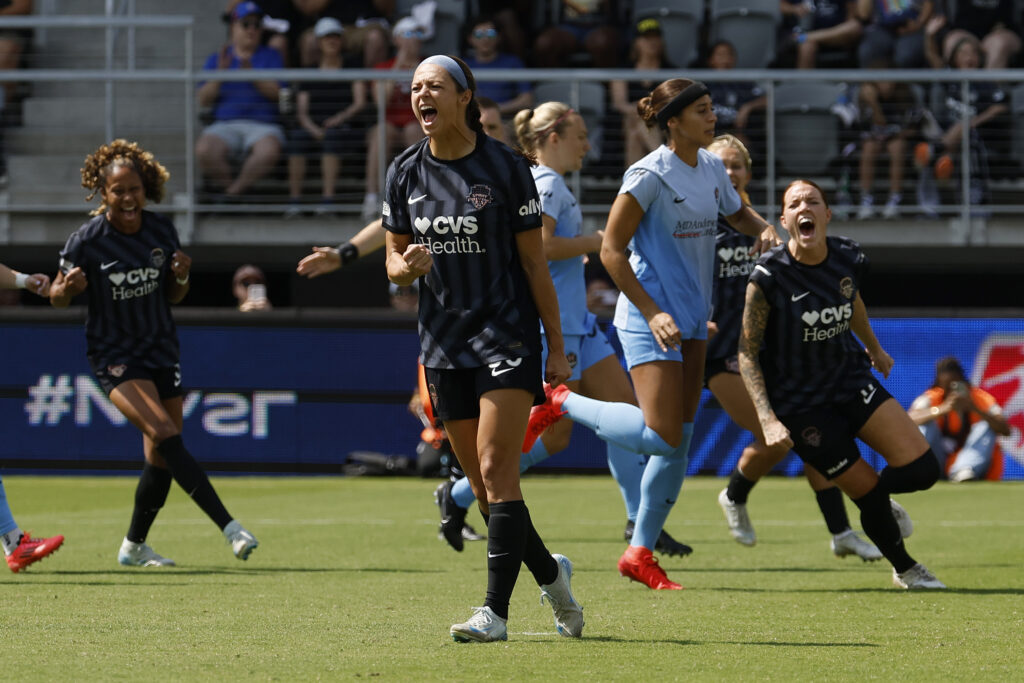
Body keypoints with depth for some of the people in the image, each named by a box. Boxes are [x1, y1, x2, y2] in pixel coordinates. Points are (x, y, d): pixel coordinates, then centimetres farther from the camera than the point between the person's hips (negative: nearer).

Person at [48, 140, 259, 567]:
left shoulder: (162, 233, -2)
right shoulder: (86, 241, -14)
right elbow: (58, 298, -4)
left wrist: (181, 277, -11)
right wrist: (67, 288, -26)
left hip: (160, 351, 5)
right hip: (114, 356, -5)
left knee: (161, 459, 5)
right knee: (165, 434, -23)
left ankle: (134, 547, 26)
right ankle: (230, 528, -27)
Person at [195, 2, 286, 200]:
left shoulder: (271, 57, 14)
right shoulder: (216, 59, 17)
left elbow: (276, 93, -1)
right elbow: (203, 100, 6)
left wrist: (250, 73, -13)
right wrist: (220, 72, -7)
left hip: (262, 125, -1)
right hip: (225, 125, 1)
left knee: (269, 151, -36)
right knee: (204, 150, -33)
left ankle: (235, 189, -18)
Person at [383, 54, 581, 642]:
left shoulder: (505, 167, -7)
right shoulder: (405, 172, 5)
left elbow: (534, 263, -3)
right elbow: (394, 260, 12)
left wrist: (557, 347, -3)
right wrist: (407, 266, -13)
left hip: (508, 334, -5)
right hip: (444, 342, 5)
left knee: (497, 472, -15)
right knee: (483, 483, 7)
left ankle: (496, 612, -17)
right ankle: (550, 575, 28)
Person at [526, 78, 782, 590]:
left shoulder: (712, 169, 8)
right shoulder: (649, 175, -15)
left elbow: (737, 213, 29)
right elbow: (611, 250, -14)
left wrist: (763, 229, 5)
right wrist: (652, 312, -20)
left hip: (691, 321, 8)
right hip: (651, 318, -8)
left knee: (678, 443, 6)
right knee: (660, 436, -16)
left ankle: (640, 553, 14)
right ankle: (562, 405, 3)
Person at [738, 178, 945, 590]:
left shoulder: (850, 260, -8)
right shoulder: (768, 277, -21)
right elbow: (747, 352, -16)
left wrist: (873, 347, 34)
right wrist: (767, 419, -26)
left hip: (852, 381, 4)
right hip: (800, 404, -4)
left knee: (921, 468, -9)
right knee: (868, 494, -4)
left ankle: (880, 498, 26)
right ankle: (905, 569, 23)